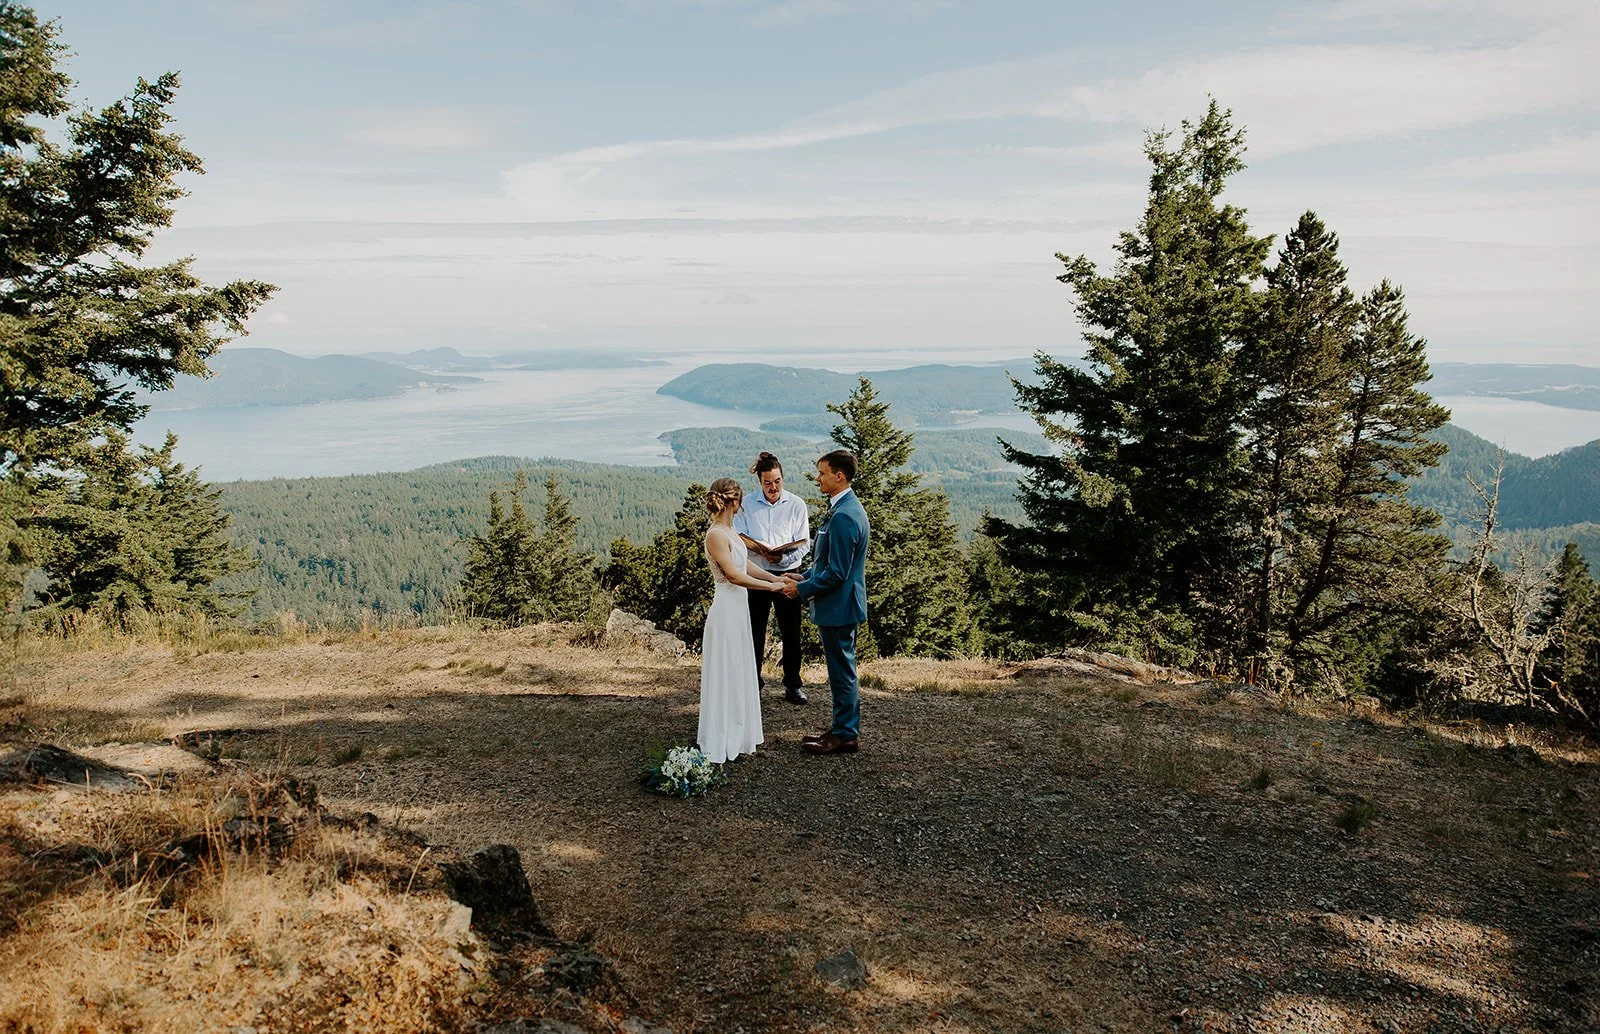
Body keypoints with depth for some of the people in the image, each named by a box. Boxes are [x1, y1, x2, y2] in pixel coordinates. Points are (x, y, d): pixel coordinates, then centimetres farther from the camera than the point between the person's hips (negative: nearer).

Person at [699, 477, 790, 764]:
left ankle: (736, 735, 29)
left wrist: (775, 578, 5)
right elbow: (734, 575, -22)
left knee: (738, 673, 17)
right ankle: (721, 744, 10)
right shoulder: (716, 534, -19)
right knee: (725, 675, 0)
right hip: (727, 609, -10)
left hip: (738, 607, 10)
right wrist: (771, 586, -16)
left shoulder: (728, 531, 9)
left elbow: (745, 564, 13)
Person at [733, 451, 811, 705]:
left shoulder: (796, 505, -2)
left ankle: (792, 685, 15)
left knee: (790, 632, 4)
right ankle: (753, 681, 21)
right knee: (754, 630, 9)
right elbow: (737, 537, -1)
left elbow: (804, 544, -5)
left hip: (787, 575, -1)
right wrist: (761, 548, -18)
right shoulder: (748, 505, 1)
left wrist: (783, 557, -23)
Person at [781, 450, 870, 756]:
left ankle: (845, 735, 12)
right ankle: (843, 728, 29)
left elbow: (836, 572, -24)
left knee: (842, 671, 1)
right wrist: (805, 577, 10)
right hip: (839, 605, 10)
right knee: (841, 670, 18)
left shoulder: (843, 517, -24)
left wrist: (802, 590, -13)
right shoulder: (845, 507, 10)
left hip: (838, 607, -10)